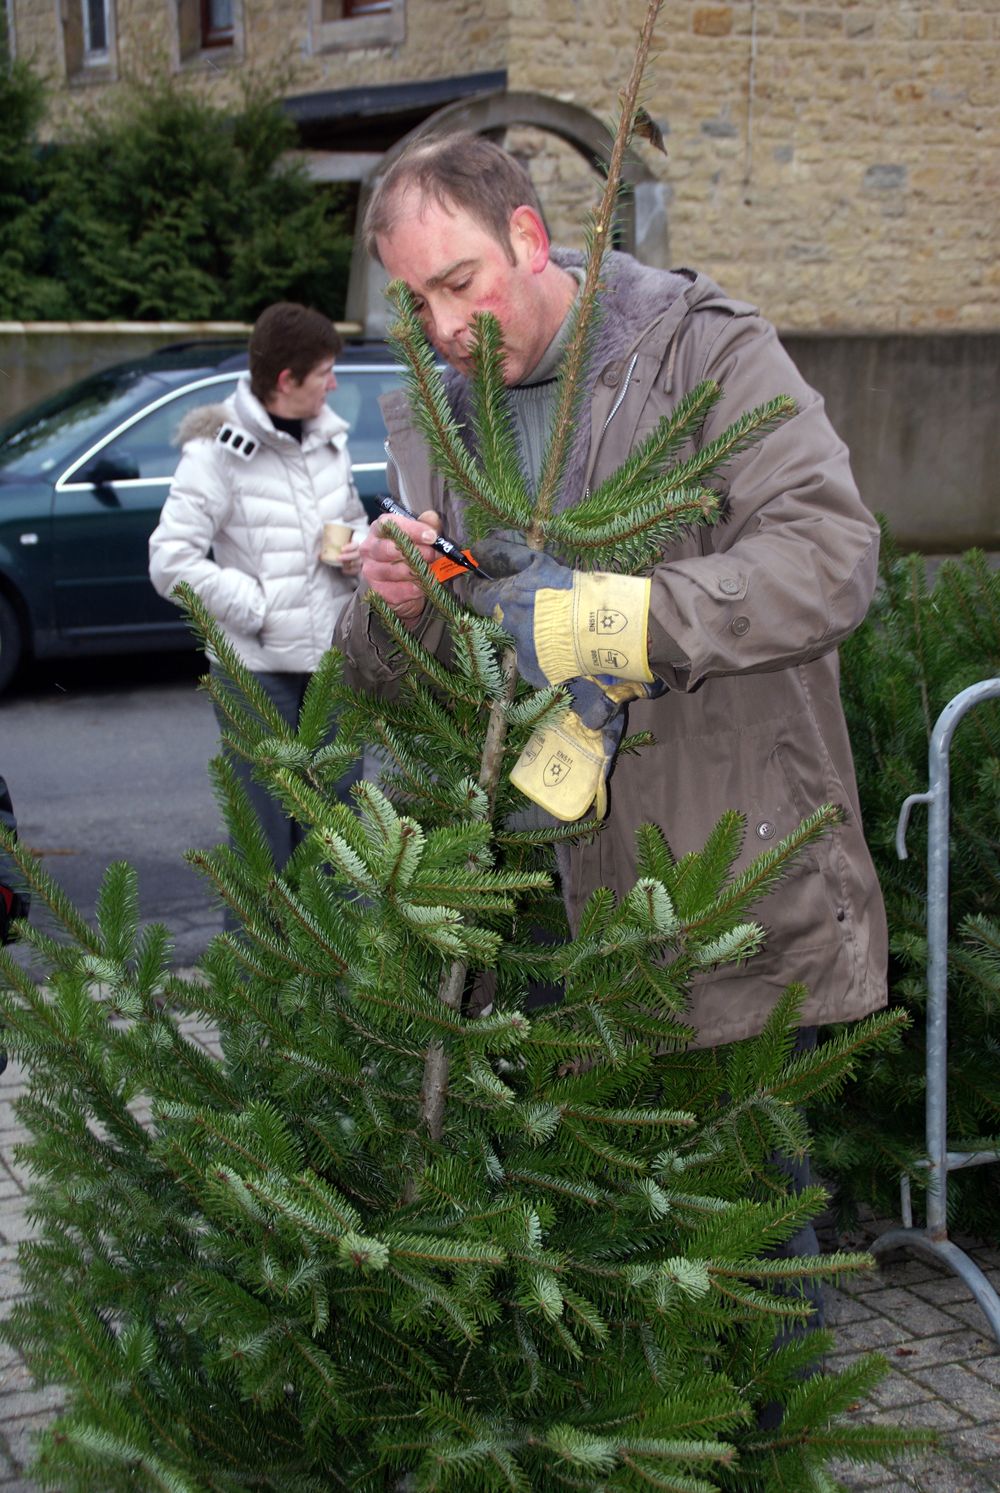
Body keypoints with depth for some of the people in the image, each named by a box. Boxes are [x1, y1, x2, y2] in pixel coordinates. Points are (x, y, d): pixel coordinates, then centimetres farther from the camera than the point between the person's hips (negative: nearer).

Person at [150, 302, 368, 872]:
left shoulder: (329, 438, 9)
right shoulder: (220, 450, -12)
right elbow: (171, 561, -17)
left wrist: (357, 548, 0)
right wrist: (256, 606, -17)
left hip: (332, 655, 6)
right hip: (257, 665, -6)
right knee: (267, 825, 1)